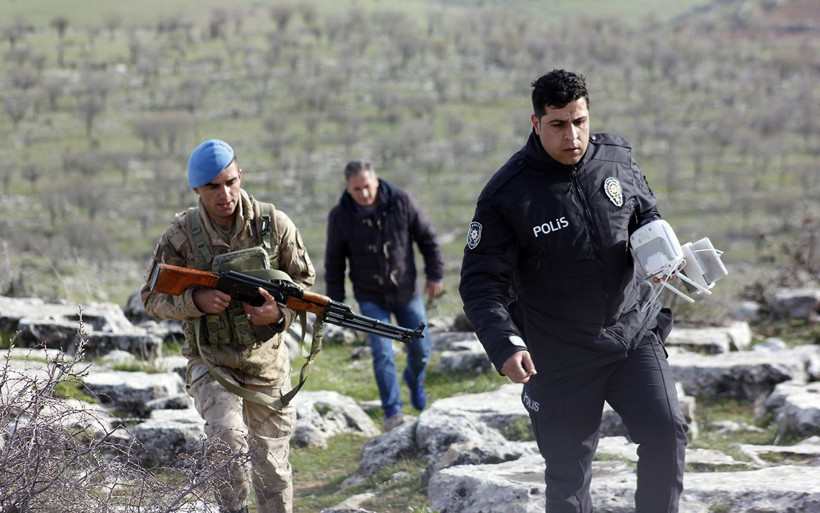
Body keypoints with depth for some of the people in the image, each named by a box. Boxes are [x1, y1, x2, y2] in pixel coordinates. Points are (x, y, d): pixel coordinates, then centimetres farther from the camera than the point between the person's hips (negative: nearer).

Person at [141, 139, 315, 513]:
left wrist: (280, 312, -17)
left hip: (268, 366, 2)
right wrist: (196, 300, -21)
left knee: (273, 472, 10)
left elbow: (304, 279, 4)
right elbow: (153, 298, -2)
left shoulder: (273, 224, -7)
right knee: (230, 440, -27)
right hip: (212, 367, -2)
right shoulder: (181, 235, -10)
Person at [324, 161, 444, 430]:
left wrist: (435, 275, 1)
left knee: (421, 349, 9)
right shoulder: (340, 216, -12)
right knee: (382, 353, -12)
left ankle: (414, 380, 42)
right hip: (371, 298, -1)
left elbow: (427, 238, 0)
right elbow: (334, 262, -1)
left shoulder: (401, 202, -13)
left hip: (407, 292, 1)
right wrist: (336, 302, 0)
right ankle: (392, 411, -4)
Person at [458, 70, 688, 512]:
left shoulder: (617, 159, -1)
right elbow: (481, 285, -14)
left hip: (634, 333, 3)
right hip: (560, 357, -3)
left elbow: (647, 216, 17)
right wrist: (505, 347, -31)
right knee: (568, 475, 4)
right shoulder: (506, 194, -14)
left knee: (666, 432, -14)